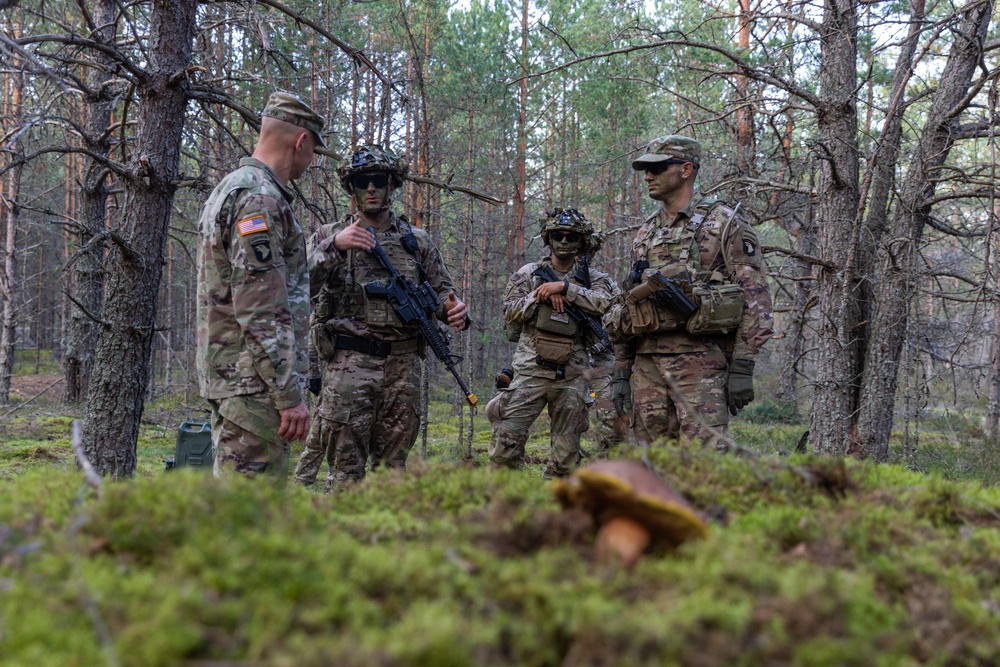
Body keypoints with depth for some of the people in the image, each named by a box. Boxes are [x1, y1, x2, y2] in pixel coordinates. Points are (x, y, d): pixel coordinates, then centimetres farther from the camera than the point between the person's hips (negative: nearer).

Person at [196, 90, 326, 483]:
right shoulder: (260, 199, -15)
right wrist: (290, 396, -19)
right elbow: (261, 313, -21)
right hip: (255, 381, -11)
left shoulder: (228, 189, 19)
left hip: (226, 376, 11)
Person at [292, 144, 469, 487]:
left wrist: (454, 309, -7)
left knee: (392, 467, 9)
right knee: (345, 469, -4)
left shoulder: (418, 240, 13)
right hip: (348, 365, -3)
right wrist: (334, 246, -23)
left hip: (403, 367, 3)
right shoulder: (329, 236, 6)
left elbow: (442, 291, 17)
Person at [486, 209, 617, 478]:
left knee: (566, 454, 6)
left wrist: (563, 287, -14)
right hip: (531, 371, -1)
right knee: (506, 441, -11)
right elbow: (510, 311, 2)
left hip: (573, 375, 1)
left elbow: (603, 303, -10)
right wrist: (542, 295, -9)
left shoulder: (593, 278, 11)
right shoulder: (528, 273, 11)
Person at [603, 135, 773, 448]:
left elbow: (755, 297, -5)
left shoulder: (725, 223, 0)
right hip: (647, 361, 6)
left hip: (700, 360, -6)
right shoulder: (645, 233, 19)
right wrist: (622, 365, 15)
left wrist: (743, 367, -13)